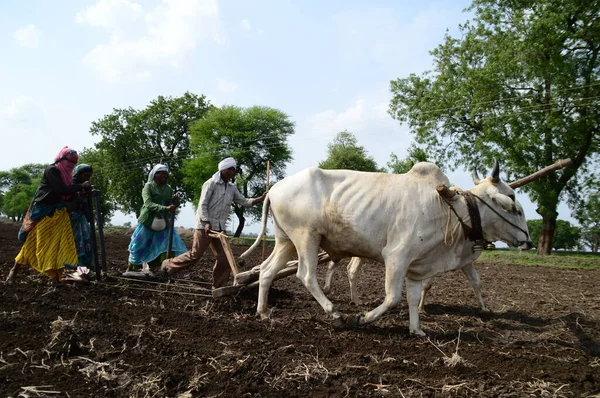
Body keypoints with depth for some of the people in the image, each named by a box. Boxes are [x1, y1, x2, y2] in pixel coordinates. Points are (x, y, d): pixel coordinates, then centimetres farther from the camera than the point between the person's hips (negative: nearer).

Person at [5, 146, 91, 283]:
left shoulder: (65, 174, 11)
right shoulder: (52, 170, -12)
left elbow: (67, 195, 8)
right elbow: (61, 190, -23)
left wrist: (81, 191, -6)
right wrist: (81, 186, -18)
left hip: (59, 214, 7)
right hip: (43, 213, -7)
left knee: (57, 245, 0)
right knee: (33, 244, 0)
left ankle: (56, 277, 3)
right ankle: (13, 271, 16)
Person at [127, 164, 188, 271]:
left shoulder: (169, 189, 6)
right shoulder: (148, 186, -7)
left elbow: (172, 207, 6)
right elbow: (148, 204, -22)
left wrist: (175, 201, -18)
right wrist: (165, 208, -36)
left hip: (163, 222, 4)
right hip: (148, 221, -4)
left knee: (171, 242, -7)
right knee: (139, 245, 4)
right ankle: (132, 268, 22)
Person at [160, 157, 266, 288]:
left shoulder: (232, 188, 10)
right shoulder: (211, 183, -9)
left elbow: (244, 201, 8)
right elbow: (202, 205, -12)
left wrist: (261, 199, -5)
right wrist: (206, 223, -20)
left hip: (219, 227, 7)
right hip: (205, 225, -7)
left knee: (225, 258, 0)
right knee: (194, 255, -7)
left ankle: (218, 288, 10)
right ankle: (167, 265, 13)